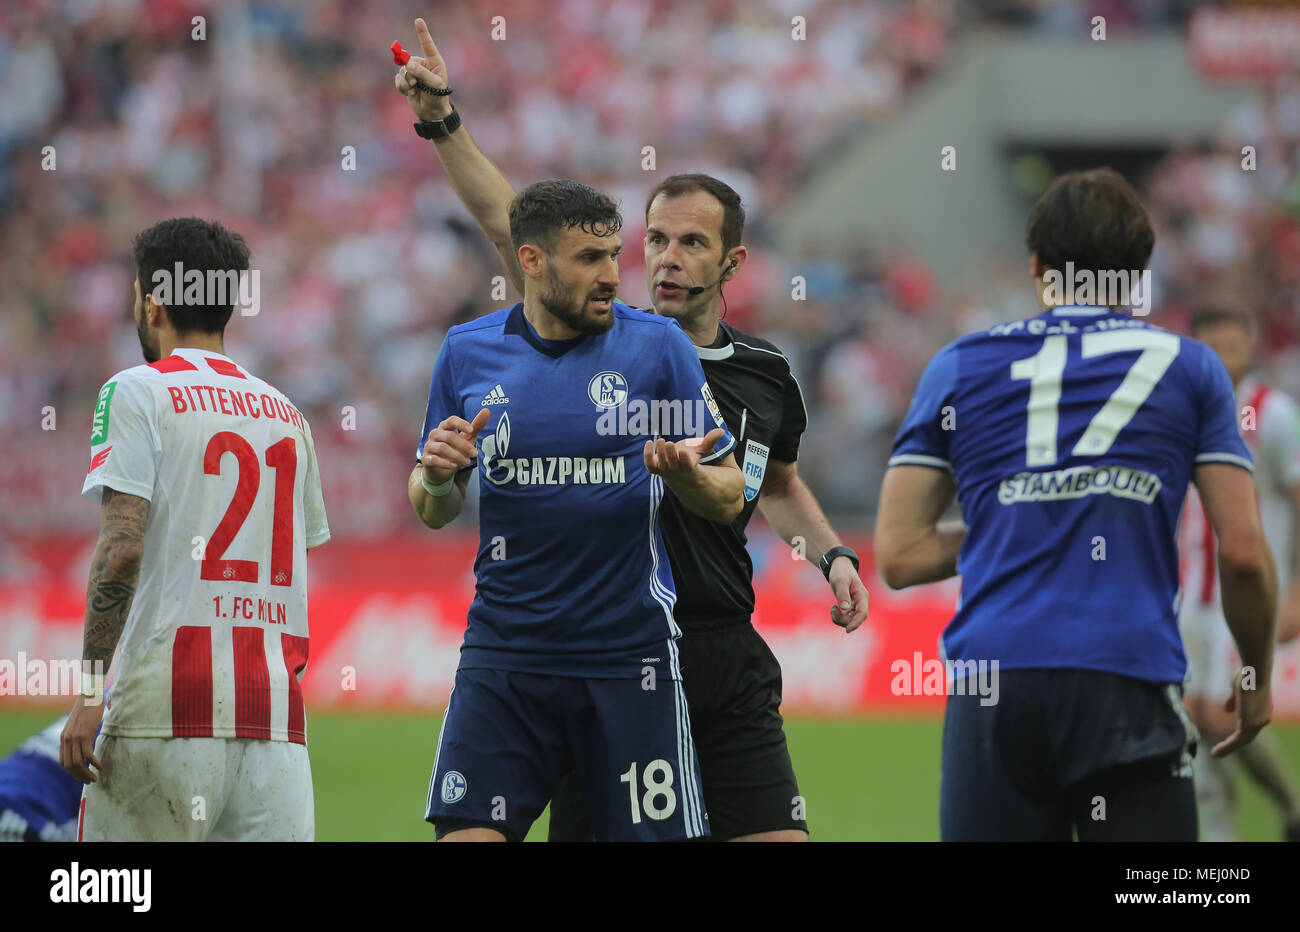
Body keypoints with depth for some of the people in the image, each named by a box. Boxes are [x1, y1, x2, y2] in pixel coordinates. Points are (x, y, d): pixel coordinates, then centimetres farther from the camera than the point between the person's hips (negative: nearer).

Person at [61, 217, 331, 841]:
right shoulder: (286, 415, 18)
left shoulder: (137, 392, 0)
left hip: (166, 705, -5)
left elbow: (122, 550, -11)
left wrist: (88, 693, -11)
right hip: (277, 714, 5)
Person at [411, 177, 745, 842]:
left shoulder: (656, 345, 0)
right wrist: (435, 478, -8)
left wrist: (685, 474, -18)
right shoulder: (467, 352, 5)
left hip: (631, 656, -1)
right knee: (466, 833, -9)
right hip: (503, 655, 1)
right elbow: (432, 513, 14)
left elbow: (727, 500, 3)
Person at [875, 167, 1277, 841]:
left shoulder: (959, 366, 15)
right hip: (1130, 681, -1)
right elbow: (1244, 555, 5)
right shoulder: (1188, 367, 12)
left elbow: (898, 556, 11)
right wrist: (1256, 677, 21)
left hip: (989, 691, 1)